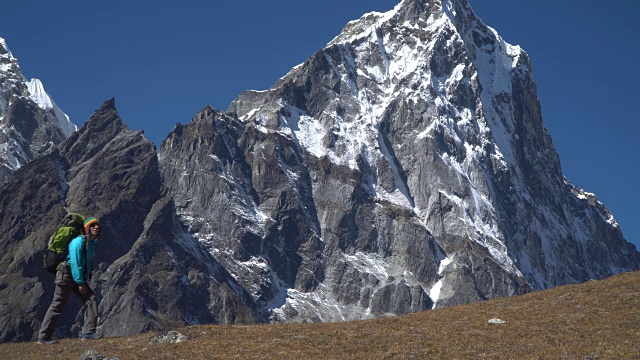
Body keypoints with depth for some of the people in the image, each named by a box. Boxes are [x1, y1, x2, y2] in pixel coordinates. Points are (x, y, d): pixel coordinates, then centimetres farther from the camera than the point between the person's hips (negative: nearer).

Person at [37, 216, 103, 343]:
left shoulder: (92, 242, 13)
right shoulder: (79, 241, -15)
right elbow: (74, 262, -21)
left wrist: (83, 281, 16)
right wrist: (80, 283, -20)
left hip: (78, 277, 9)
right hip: (67, 274, -9)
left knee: (91, 299, -6)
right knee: (57, 305, -4)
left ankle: (88, 332, -9)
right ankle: (43, 337, 4)